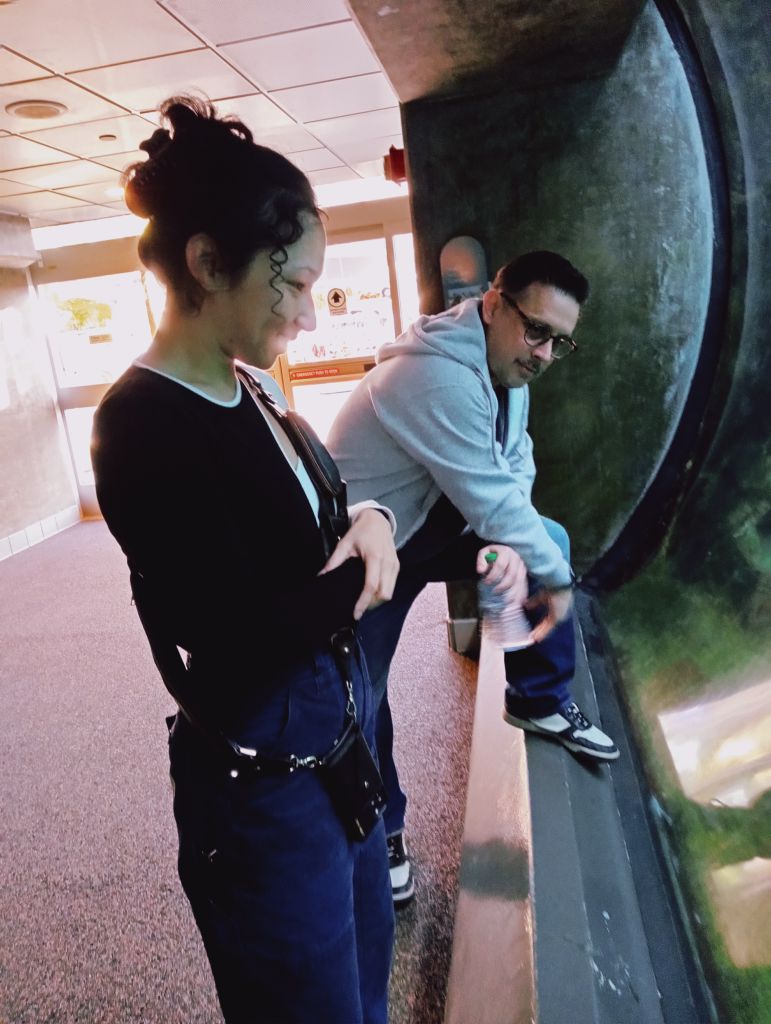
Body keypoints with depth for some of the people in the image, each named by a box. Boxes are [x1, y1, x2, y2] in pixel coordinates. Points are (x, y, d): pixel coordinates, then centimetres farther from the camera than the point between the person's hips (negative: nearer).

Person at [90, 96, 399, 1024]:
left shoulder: (246, 392, 3)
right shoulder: (142, 424, -23)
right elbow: (245, 638, -26)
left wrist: (368, 522, -11)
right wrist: (366, 566, -12)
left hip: (340, 738, 8)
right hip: (262, 782, -8)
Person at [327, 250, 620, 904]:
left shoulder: (505, 368, 0)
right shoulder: (439, 377, -32)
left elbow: (515, 471, -3)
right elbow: (491, 497, -30)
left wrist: (513, 545, -22)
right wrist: (555, 578, -17)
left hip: (434, 522, 8)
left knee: (550, 540, 1)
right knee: (362, 698, 0)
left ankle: (541, 702, 17)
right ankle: (382, 832, 26)